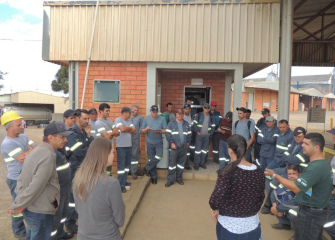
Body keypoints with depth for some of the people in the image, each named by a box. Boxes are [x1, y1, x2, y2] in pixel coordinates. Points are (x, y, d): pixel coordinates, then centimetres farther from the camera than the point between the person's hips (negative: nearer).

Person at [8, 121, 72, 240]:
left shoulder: (37, 150, 5)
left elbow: (22, 178, 10)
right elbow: (35, 187, -28)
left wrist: (19, 201, 6)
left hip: (30, 208, 9)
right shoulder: (48, 156, -26)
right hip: (40, 212, -9)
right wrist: (16, 206, -16)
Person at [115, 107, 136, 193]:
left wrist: (127, 129, -11)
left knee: (127, 164, 14)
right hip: (121, 146, -8)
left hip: (129, 146, 8)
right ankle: (121, 185, 0)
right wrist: (130, 128, -7)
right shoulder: (118, 120, -10)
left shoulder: (129, 120, 13)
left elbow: (134, 131, 7)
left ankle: (124, 181, 27)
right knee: (121, 165, -4)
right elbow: (123, 129, -26)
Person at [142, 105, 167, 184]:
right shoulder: (146, 119, 2)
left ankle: (147, 168, 9)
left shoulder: (162, 119, -2)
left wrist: (159, 131, -21)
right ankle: (154, 177, 19)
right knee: (151, 159, 6)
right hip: (149, 143, 1)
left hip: (159, 142, -1)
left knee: (158, 157, -15)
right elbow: (143, 131, 3)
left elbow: (165, 130, -2)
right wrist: (146, 129, -18)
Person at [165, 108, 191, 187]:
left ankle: (179, 178, 25)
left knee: (181, 163, 12)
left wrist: (188, 142, 3)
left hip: (184, 147, 4)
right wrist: (171, 143, -14)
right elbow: (168, 134, -6)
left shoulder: (186, 124, 11)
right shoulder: (171, 123, -1)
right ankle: (170, 180, 9)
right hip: (174, 147, -3)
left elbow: (189, 134, 15)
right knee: (172, 163, -1)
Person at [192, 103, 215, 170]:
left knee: (205, 150, 9)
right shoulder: (199, 115, -3)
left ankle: (202, 163, 22)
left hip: (207, 135, 4)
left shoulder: (211, 116, 9)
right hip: (199, 135, -4)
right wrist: (197, 131, -9)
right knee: (198, 149, -4)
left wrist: (210, 133, 5)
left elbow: (213, 126, 15)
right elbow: (194, 124, -6)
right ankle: (196, 164, 4)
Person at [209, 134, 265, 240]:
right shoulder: (258, 172, -6)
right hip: (252, 225, 4)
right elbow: (260, 198, 6)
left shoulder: (228, 172, -21)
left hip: (230, 226, -4)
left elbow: (215, 199, -28)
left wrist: (215, 210, -8)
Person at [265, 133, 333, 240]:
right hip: (320, 210, 10)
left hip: (310, 214, -10)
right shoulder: (324, 163, 4)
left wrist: (274, 175, -22)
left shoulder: (315, 167, -29)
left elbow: (296, 188, -28)